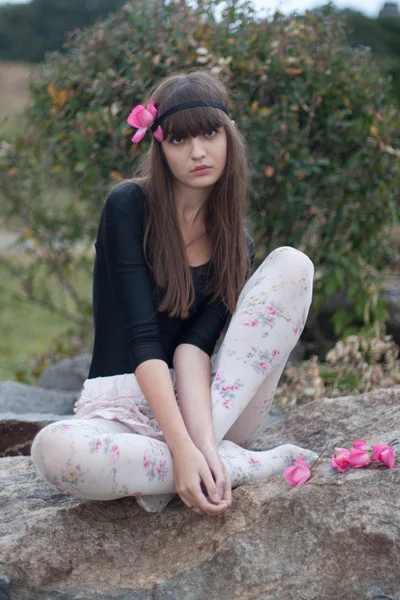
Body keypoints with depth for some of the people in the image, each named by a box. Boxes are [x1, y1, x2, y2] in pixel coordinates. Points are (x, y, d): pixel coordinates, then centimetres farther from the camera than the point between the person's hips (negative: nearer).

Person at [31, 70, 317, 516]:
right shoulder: (129, 207, -6)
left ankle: (206, 444, -24)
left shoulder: (236, 244, 6)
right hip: (126, 408, -3)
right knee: (54, 450, -39)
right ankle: (252, 465, -25)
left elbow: (195, 345, -9)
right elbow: (142, 337, -16)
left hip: (208, 403, 3)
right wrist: (182, 447, -28)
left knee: (291, 264, -13)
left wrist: (200, 442, -29)